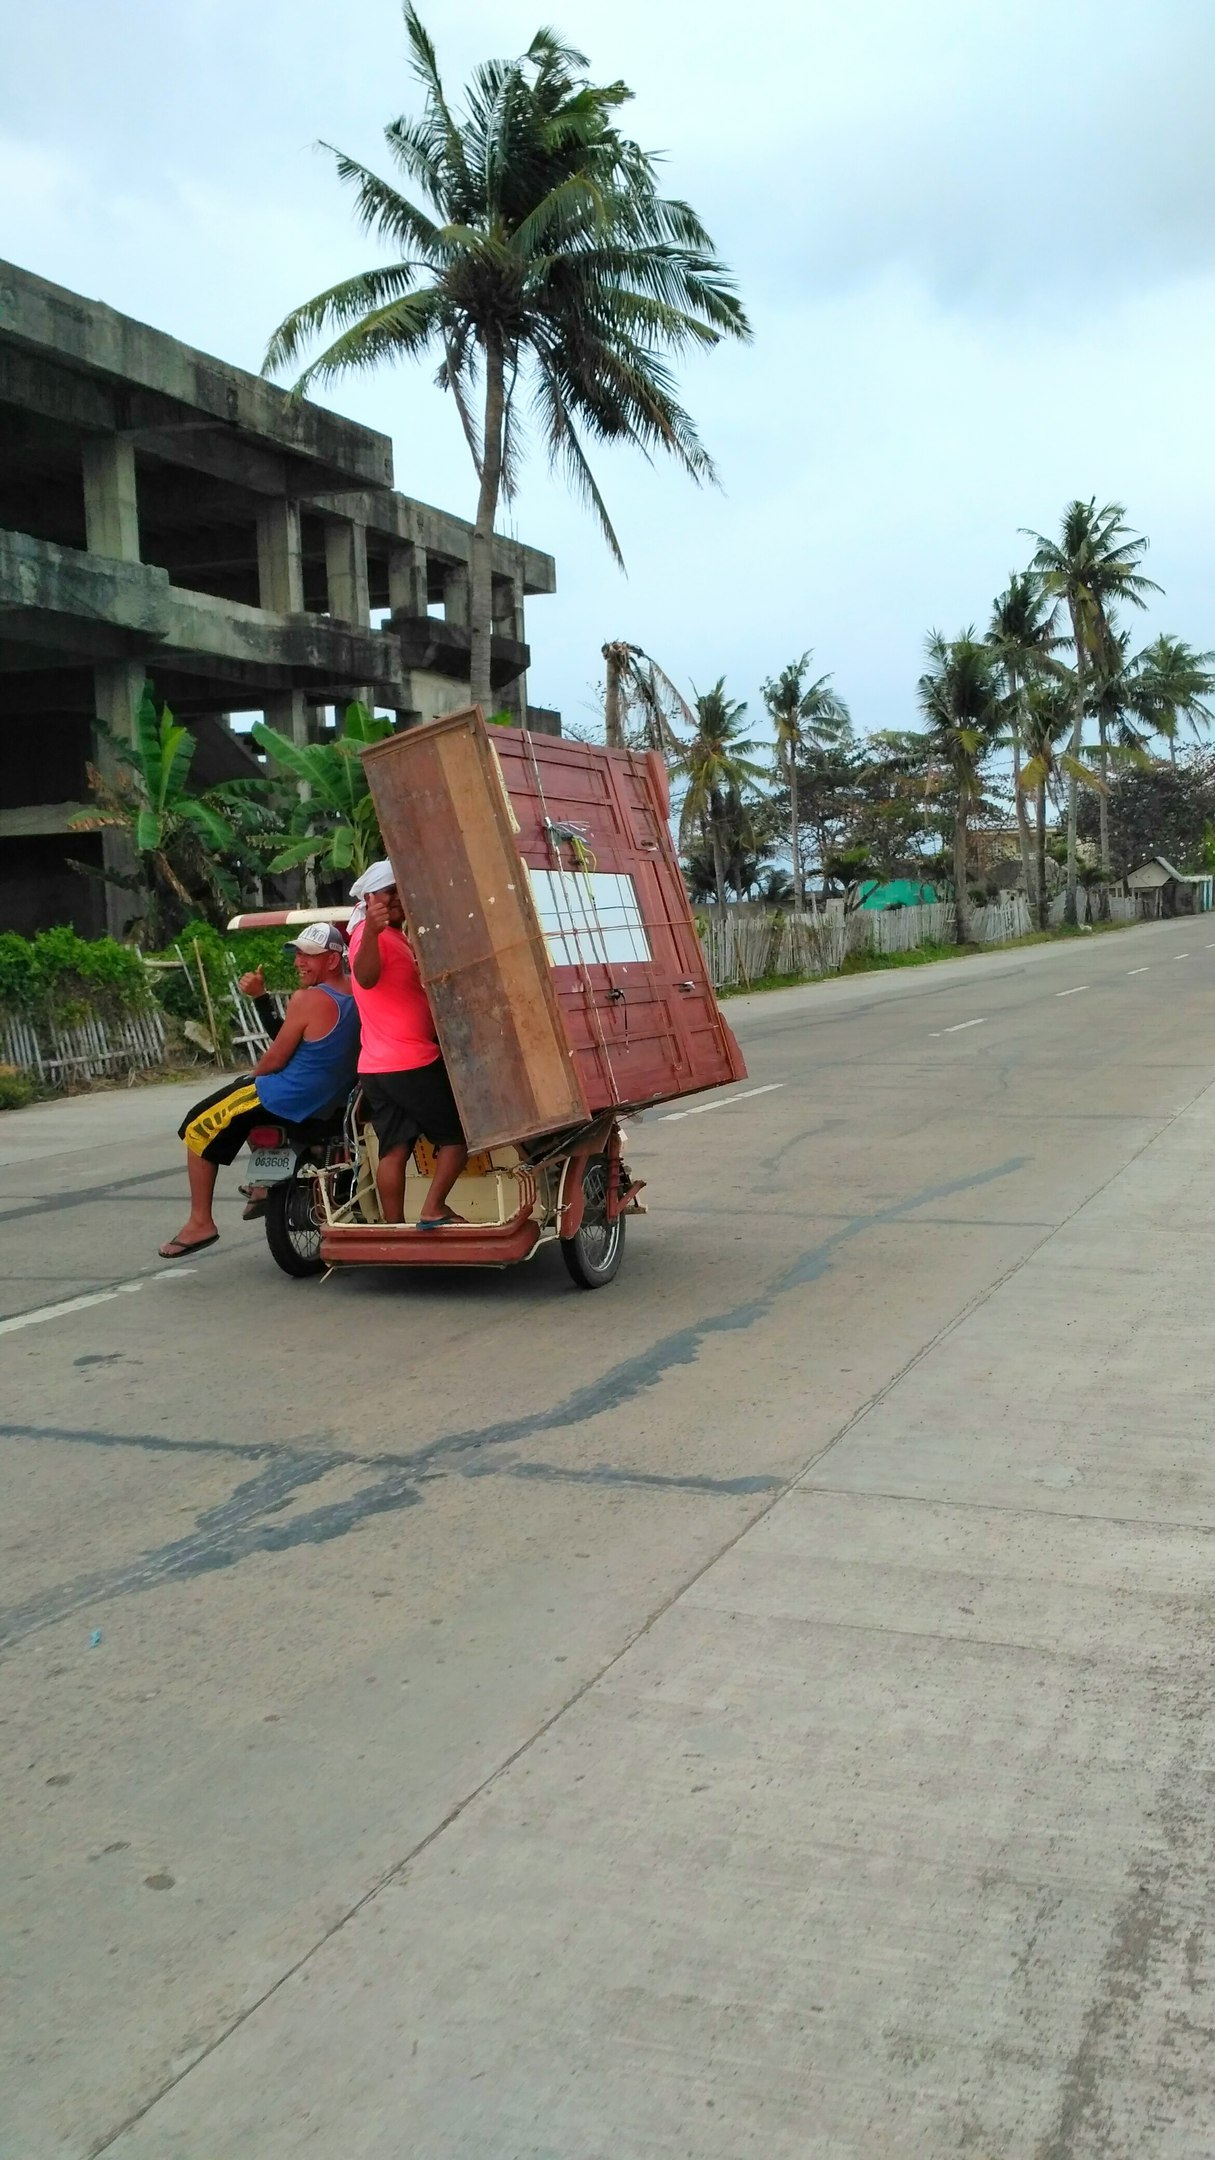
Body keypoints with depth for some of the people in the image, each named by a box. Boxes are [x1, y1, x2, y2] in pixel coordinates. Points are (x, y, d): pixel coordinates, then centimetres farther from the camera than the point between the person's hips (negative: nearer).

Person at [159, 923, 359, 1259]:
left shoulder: (307, 999, -22)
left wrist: (253, 1076, 6)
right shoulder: (355, 996, 2)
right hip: (332, 1102, 9)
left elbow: (276, 1058, -15)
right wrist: (261, 995, 3)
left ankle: (200, 1222, 7)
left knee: (198, 1130, 6)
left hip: (287, 1099, -9)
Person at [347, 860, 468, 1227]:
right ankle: (434, 1211, -3)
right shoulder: (373, 936, -12)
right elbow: (365, 977, -36)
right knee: (459, 1135, 1)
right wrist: (370, 932, -53)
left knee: (394, 1150, 5)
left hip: (377, 1068, 9)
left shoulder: (390, 935, 21)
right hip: (410, 1063, -9)